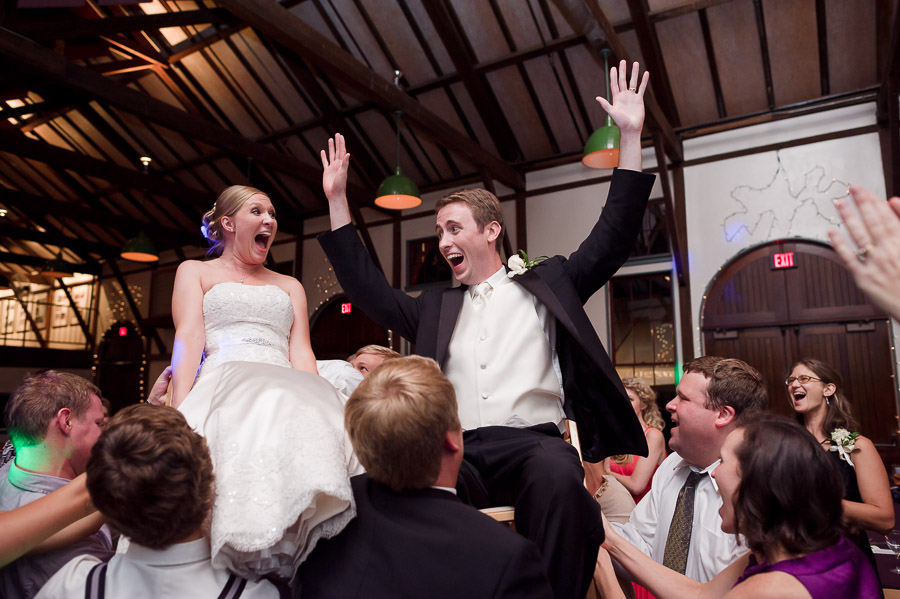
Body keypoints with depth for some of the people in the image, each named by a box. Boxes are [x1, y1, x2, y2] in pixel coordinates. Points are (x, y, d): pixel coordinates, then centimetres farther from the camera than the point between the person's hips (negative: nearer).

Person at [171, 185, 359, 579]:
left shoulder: (290, 287, 30)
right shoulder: (195, 272, 24)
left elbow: (301, 354, 15)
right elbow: (188, 340, 6)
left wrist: (315, 402, -5)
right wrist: (179, 410, -11)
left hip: (287, 390, 3)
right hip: (224, 388, -2)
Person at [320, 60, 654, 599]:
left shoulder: (546, 283, 16)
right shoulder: (437, 307, 24)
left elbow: (613, 237, 11)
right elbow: (369, 290, 21)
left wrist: (631, 137, 5)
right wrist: (338, 200, 20)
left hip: (531, 440, -2)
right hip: (455, 448, 2)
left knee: (560, 478, -36)